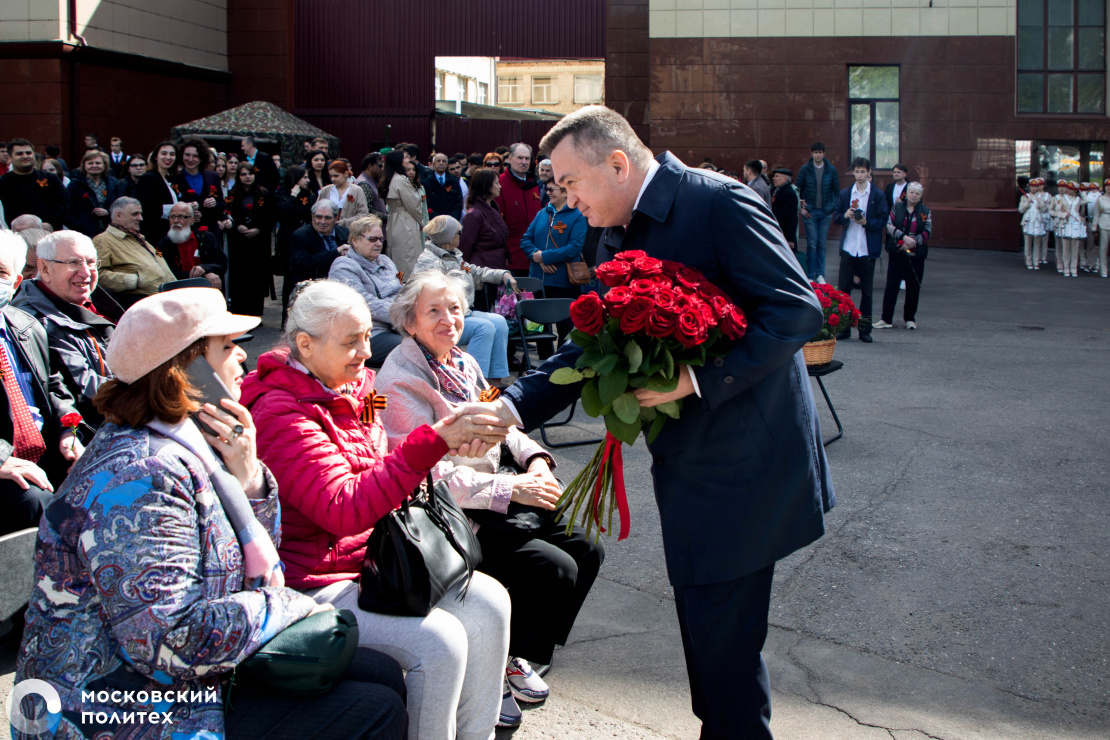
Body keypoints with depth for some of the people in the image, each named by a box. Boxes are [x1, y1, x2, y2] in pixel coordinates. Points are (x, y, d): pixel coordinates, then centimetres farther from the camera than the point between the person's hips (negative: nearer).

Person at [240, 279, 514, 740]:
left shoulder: (355, 388, 9)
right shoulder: (280, 414, -19)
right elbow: (345, 509, -31)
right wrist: (434, 443, -35)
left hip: (377, 560, 9)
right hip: (314, 583, -9)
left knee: (488, 602, -6)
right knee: (438, 641, -25)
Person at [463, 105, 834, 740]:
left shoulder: (719, 201, -15)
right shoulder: (635, 235, 12)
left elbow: (797, 311, -22)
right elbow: (595, 347, 13)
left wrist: (700, 377, -27)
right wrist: (510, 408, 1)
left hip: (743, 461, -9)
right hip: (694, 462, 9)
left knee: (723, 639, -3)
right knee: (706, 623, 19)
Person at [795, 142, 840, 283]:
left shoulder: (831, 169, 2)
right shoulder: (805, 169, -2)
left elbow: (836, 191, 8)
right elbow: (797, 189, 3)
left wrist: (835, 210, 0)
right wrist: (801, 207, -5)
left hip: (826, 212, 2)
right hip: (810, 212, -1)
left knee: (821, 245, 6)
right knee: (812, 244, -3)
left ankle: (820, 274, 13)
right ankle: (810, 275, 4)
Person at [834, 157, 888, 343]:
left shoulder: (877, 195, 0)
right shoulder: (845, 193, 8)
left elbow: (883, 220, -2)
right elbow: (837, 217, 11)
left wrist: (866, 222, -18)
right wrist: (845, 216, -11)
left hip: (867, 249, -2)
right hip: (848, 248, 2)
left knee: (867, 291, 4)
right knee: (843, 289, 0)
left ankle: (865, 329, 12)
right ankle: (843, 327, 8)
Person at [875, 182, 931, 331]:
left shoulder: (926, 212, 6)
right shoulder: (897, 207, 5)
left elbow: (927, 232, -1)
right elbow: (889, 226, -7)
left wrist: (913, 241, -15)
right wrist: (904, 237, -19)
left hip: (916, 255, 1)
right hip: (897, 253, -1)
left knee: (914, 287, 5)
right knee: (891, 285, -3)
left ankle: (910, 318, 20)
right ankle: (887, 319, 1)